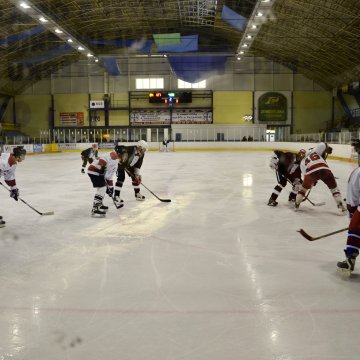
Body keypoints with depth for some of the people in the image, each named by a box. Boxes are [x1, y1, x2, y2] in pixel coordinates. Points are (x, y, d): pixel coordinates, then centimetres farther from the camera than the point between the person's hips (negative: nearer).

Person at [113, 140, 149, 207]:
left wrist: (137, 174, -10)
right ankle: (116, 196, -14)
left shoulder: (141, 154, -12)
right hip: (121, 163, -8)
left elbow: (138, 165, -5)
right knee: (121, 178, -18)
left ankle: (137, 193, 23)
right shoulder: (131, 149, -35)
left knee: (135, 177, 7)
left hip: (130, 165, 8)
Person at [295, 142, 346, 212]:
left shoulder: (302, 162, 34)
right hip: (324, 169, -1)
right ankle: (340, 205, 12)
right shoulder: (314, 151, 29)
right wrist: (328, 148, 30)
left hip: (311, 172, 1)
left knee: (304, 187, 28)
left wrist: (313, 181, 41)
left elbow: (305, 174, 31)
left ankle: (296, 204, 30)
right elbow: (322, 145, 11)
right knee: (333, 187, 18)